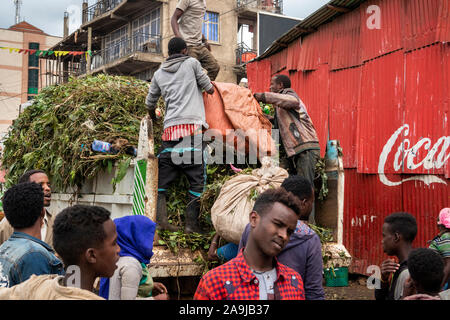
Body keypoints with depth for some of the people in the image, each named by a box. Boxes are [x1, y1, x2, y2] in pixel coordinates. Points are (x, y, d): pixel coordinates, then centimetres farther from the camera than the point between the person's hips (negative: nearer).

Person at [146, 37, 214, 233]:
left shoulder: (159, 73, 21)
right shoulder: (191, 63, 11)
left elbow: (150, 103, 27)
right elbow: (209, 89, 14)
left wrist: (153, 119, 48)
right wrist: (210, 87, 39)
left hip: (170, 128, 4)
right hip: (192, 125, -4)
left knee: (163, 176, 8)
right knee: (197, 176, -2)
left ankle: (160, 219, -1)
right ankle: (191, 223, -6)